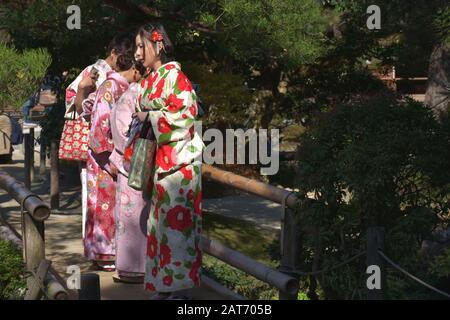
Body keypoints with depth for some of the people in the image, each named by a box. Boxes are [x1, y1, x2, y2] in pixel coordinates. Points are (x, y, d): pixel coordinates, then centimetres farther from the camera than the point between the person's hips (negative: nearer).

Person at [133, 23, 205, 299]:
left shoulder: (173, 75, -10)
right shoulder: (151, 80, 15)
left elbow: (186, 111, -17)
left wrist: (150, 116, -12)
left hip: (179, 155, -8)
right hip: (161, 156, 8)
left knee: (175, 217, -5)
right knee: (164, 216, 9)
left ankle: (178, 280, 2)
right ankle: (166, 281, 15)